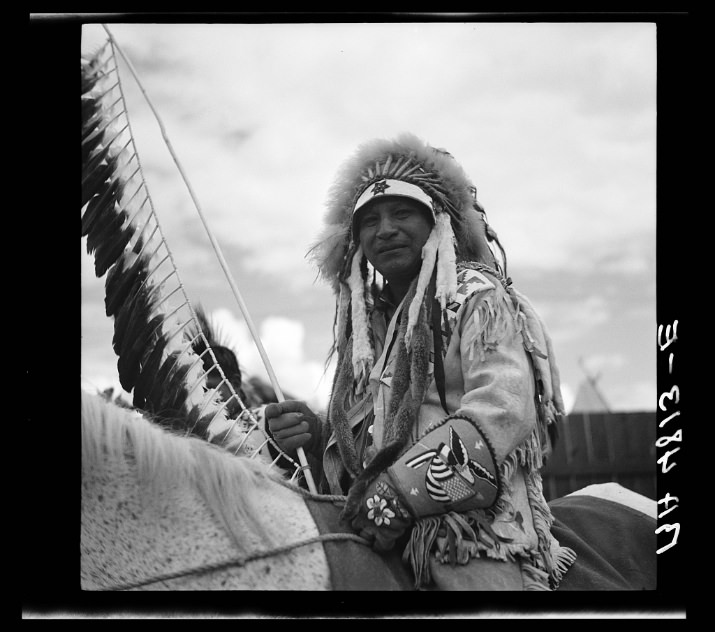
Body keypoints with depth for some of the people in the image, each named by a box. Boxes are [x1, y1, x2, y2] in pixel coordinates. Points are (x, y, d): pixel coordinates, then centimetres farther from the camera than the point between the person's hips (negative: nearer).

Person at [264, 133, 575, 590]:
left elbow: (505, 412, -16)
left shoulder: (477, 295, 1)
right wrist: (315, 436, 0)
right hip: (380, 535, 6)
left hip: (476, 536, -6)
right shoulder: (367, 322, 21)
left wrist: (393, 496, -20)